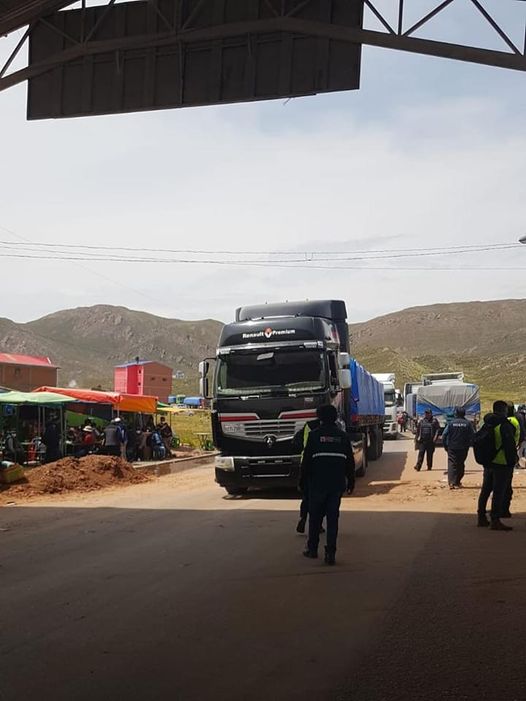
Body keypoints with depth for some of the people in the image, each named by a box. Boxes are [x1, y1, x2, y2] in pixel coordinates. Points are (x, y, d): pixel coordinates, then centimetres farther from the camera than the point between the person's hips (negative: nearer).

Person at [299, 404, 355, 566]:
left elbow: (306, 460, -5)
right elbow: (350, 462, 7)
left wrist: (302, 481, 3)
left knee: (315, 516, 12)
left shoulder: (314, 435, -5)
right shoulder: (343, 436, 4)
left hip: (317, 483, -2)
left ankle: (312, 549, 20)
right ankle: (331, 553, -1)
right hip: (337, 484, 2)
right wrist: (350, 482, 15)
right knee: (333, 517, 4)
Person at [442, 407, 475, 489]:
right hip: (463, 448, 2)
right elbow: (473, 435, -2)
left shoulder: (451, 423, -3)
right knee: (460, 465, 14)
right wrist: (469, 445, 9)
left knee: (452, 464, -4)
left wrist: (446, 446, 5)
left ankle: (451, 482, -19)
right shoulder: (468, 423, -1)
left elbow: (444, 435, -6)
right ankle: (457, 482, 20)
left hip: (452, 448, -1)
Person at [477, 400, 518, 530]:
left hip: (488, 463, 8)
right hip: (502, 464, -8)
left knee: (485, 490, 16)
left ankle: (481, 517, 21)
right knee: (499, 492, -5)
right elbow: (510, 445, -20)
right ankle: (495, 520, -5)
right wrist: (513, 460, -9)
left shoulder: (487, 425, 11)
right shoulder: (505, 425, -14)